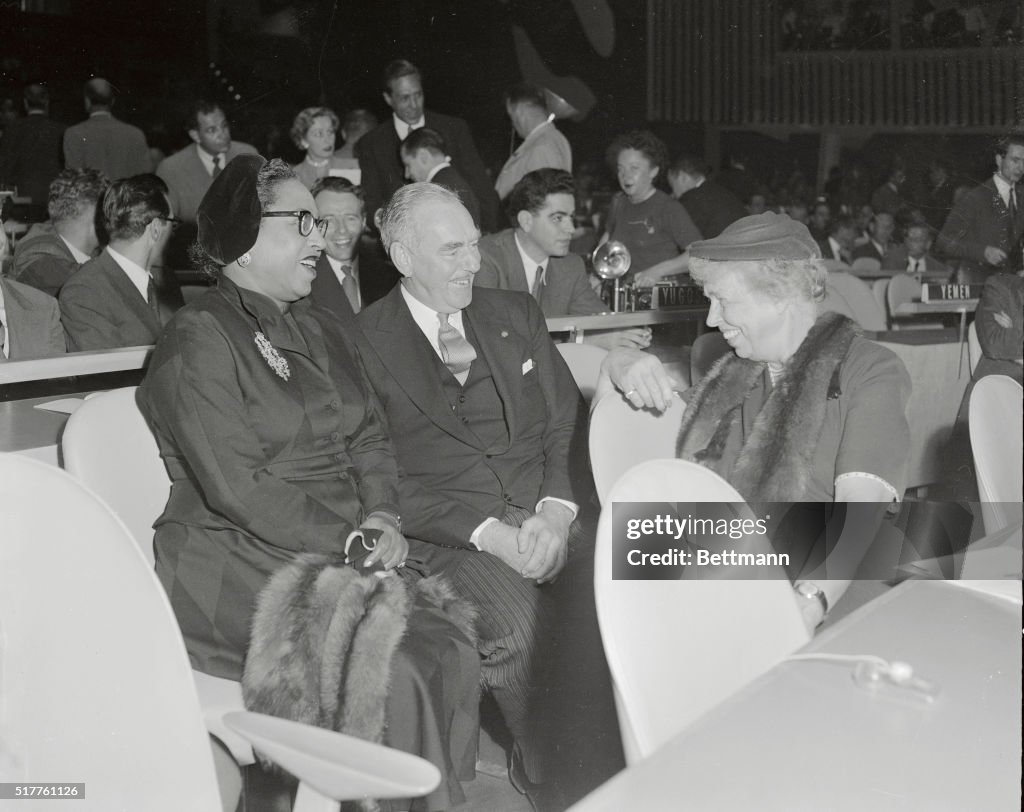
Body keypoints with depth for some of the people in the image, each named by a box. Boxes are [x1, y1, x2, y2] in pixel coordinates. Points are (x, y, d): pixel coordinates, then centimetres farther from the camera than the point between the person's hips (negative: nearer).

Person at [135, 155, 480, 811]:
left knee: (452, 653, -16)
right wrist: (347, 540, -16)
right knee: (386, 672, -26)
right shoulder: (199, 341, -8)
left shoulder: (319, 328, 19)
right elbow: (237, 487, -16)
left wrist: (382, 517, -4)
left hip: (347, 545, 7)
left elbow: (370, 437, 15)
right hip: (238, 559, -7)